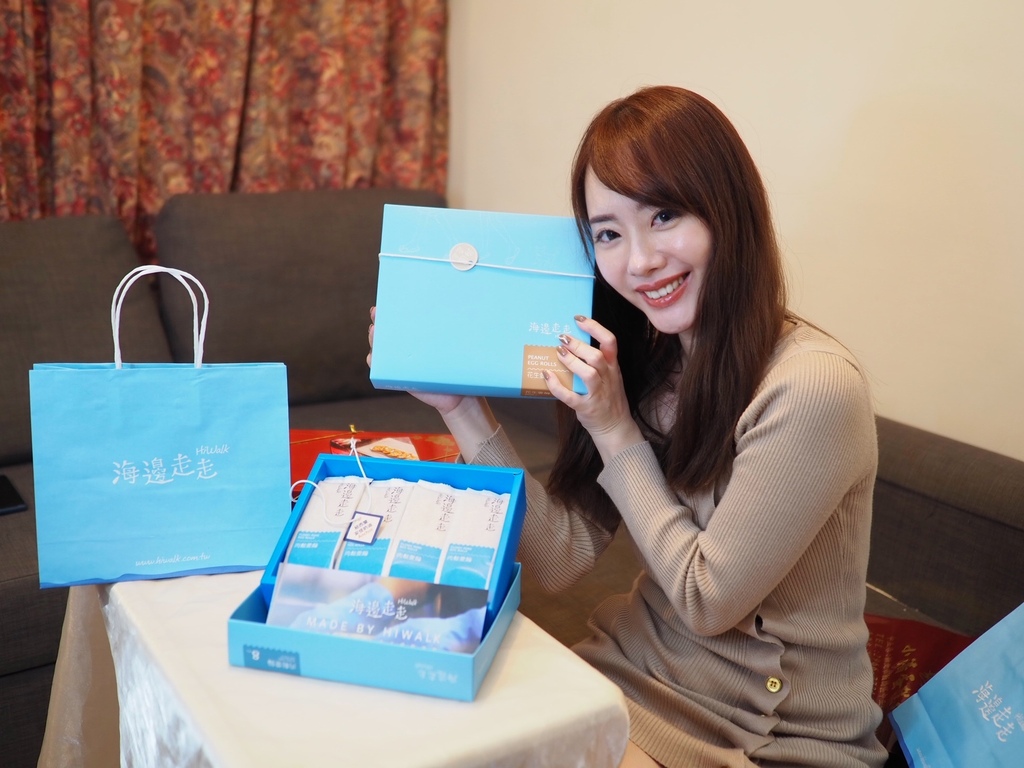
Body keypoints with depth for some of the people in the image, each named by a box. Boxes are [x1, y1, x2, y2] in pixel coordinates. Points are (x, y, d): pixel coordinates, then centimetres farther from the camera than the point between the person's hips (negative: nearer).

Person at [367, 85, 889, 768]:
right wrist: (462, 407, -11)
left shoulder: (812, 388, -25)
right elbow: (563, 560, -5)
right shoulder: (645, 362, -3)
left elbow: (707, 600, -16)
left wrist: (617, 433, -18)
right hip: (629, 674, 5)